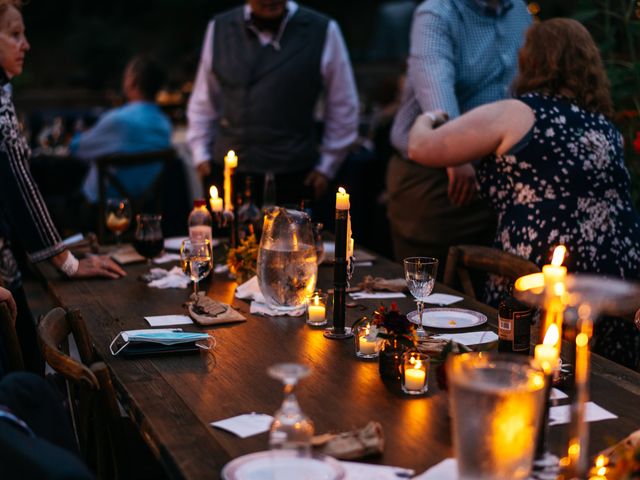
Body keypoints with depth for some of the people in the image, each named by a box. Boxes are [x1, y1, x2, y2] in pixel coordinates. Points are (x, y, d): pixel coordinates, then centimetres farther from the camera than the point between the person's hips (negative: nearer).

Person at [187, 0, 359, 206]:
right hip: (227, 172, 2)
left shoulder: (323, 32, -2)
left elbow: (343, 106, 5)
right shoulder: (219, 28, 6)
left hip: (293, 177, -2)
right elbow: (204, 99, 15)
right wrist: (200, 154, 11)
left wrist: (327, 166, 4)